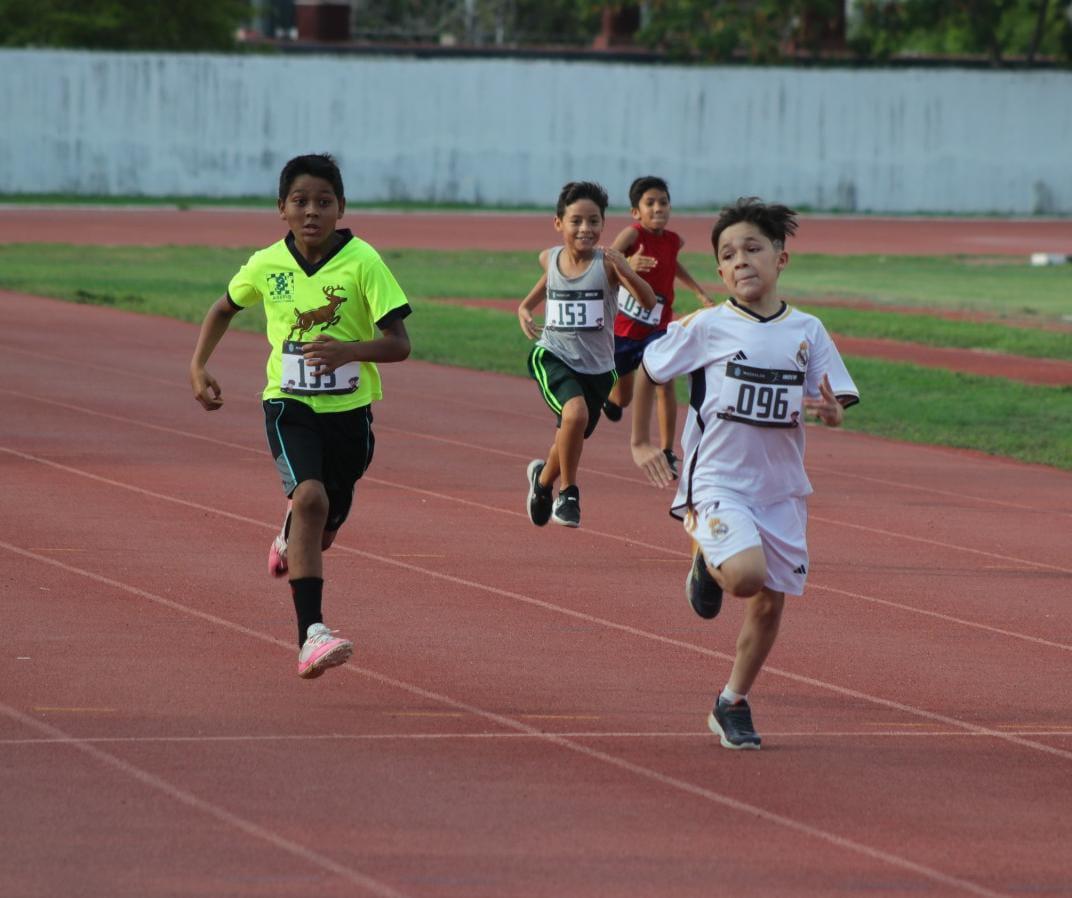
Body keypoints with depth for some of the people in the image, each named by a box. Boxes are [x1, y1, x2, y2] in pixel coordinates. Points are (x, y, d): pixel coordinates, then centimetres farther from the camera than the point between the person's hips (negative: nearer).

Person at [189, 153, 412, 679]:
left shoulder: (362, 262, -12)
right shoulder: (266, 266, -4)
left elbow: (398, 344, -15)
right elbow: (224, 308, 18)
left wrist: (347, 350, -32)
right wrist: (198, 368, 7)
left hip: (349, 410, 1)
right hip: (289, 405, -1)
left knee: (322, 532, 14)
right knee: (310, 497, -27)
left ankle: (288, 540, 56)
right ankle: (311, 635, -32)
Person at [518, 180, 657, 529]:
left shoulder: (607, 262, -14)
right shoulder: (549, 258, -3)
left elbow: (648, 301, -24)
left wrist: (626, 272, -41)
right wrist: (525, 309, 7)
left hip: (596, 366, 0)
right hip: (553, 356, 0)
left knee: (570, 440, 13)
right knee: (575, 413, -29)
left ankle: (543, 478, 49)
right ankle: (568, 492, -8)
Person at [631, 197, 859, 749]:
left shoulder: (808, 332, 2)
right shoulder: (706, 328, -6)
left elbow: (835, 411, 4)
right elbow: (648, 369, 7)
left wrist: (829, 410, -20)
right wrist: (640, 443, 12)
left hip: (781, 488, 4)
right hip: (716, 481, -4)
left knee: (771, 601, 7)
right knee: (747, 574, -27)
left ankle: (732, 705, 26)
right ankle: (706, 560, 9)